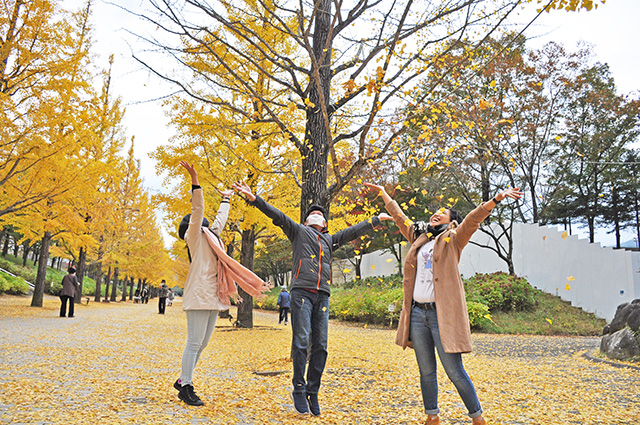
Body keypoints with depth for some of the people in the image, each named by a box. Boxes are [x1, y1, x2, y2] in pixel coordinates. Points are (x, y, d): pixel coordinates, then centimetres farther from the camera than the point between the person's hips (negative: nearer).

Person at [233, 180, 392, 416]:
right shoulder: (298, 230, 15)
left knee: (320, 345, 1)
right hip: (302, 291, -4)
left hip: (322, 295, 4)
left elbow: (353, 231, 32)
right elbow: (277, 215, 5)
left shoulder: (330, 239, 27)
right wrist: (254, 199, -7)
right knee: (301, 342, -9)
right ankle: (298, 390, 4)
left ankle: (312, 392, 10)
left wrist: (377, 219, 36)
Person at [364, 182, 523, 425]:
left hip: (442, 314, -5)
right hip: (417, 313, 5)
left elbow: (474, 218, -10)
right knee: (426, 371, 12)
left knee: (455, 371, -2)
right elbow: (399, 217, 27)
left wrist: (497, 198, -23)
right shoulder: (419, 238, 17)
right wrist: (383, 193, 36)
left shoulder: (452, 240, 4)